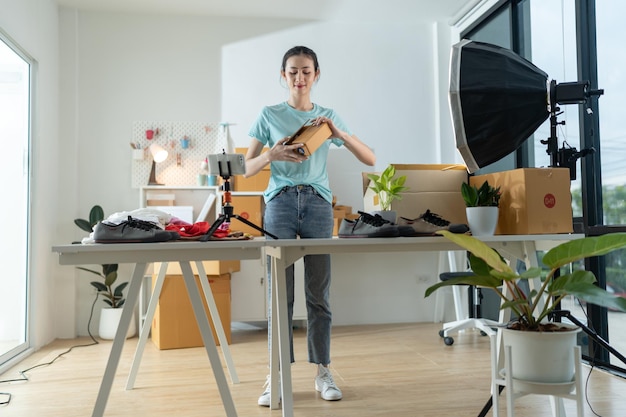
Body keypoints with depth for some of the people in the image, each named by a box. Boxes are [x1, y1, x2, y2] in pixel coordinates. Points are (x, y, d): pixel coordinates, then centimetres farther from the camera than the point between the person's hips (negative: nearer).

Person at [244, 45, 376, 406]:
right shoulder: (270, 115, 8)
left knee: (319, 293, 4)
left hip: (318, 203, 1)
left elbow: (370, 159, 6)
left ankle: (323, 372, 16)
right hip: (280, 202, -1)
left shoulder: (329, 116, 12)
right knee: (280, 292, -1)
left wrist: (339, 132, -9)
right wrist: (272, 154, -14)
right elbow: (247, 168, 6)